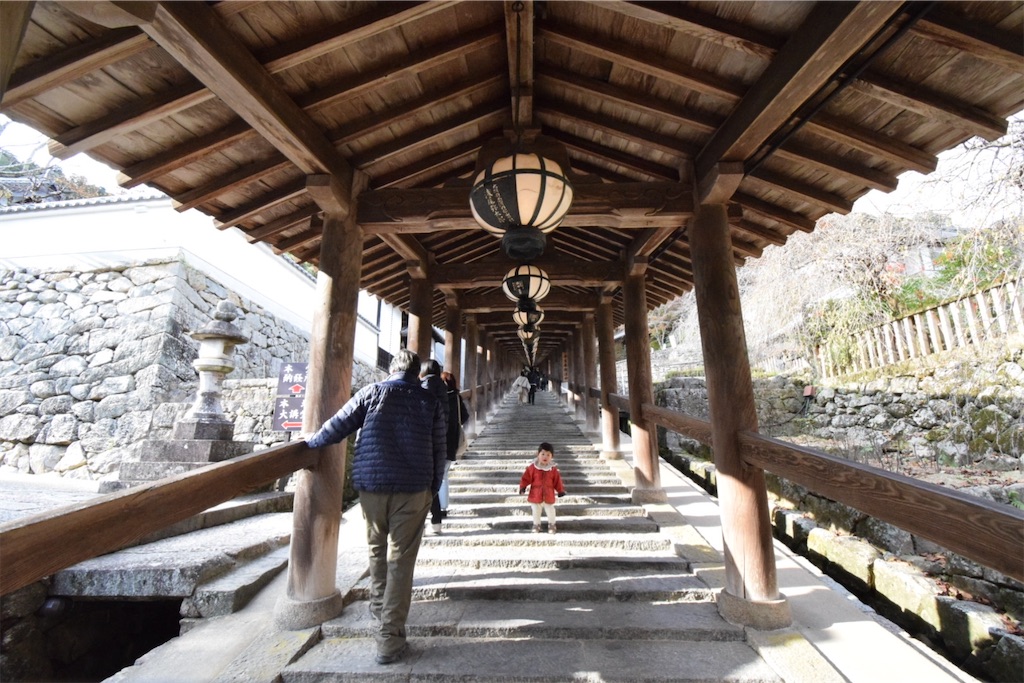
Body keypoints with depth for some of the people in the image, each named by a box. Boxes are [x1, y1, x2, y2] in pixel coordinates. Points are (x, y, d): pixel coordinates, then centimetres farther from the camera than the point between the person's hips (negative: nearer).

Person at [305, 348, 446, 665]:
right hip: (414, 487, -1)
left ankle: (378, 607, 42)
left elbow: (339, 425, 2)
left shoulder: (372, 392, 0)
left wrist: (312, 441, 21)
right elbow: (439, 450, 3)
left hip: (371, 482, 2)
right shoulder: (431, 401, 2)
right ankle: (389, 637, 9)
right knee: (401, 560, 6)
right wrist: (433, 488, 14)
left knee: (377, 549, 23)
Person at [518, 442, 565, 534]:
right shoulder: (532, 467, -14)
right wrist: (522, 487, -18)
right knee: (536, 512, 17)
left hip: (549, 496, 1)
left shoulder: (553, 469, -9)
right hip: (535, 495, 0)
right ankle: (536, 524, 39)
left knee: (550, 511, 16)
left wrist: (561, 490, 1)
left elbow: (557, 481, 0)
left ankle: (551, 524, 40)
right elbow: (526, 478, -10)